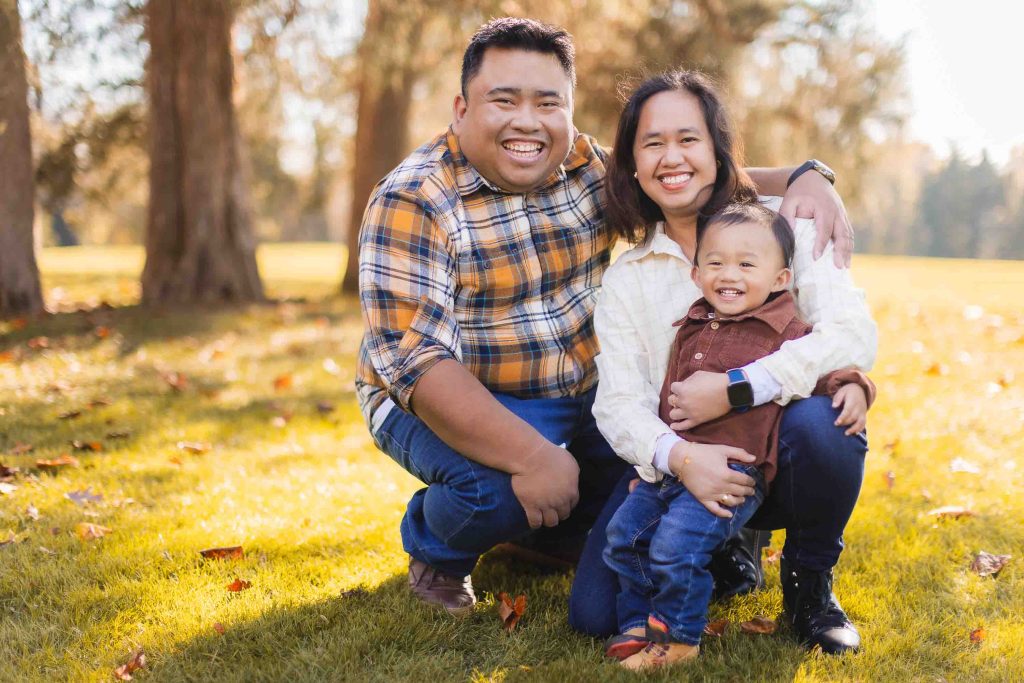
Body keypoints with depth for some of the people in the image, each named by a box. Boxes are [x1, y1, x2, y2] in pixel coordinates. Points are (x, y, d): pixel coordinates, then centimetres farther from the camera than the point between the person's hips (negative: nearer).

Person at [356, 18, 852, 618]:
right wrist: (530, 455, -38)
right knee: (496, 487, -34)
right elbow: (415, 357, -30)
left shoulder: (589, 165, -4)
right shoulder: (412, 202, -22)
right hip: (451, 405, -6)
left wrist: (803, 179, -17)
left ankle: (547, 529, 20)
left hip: (583, 393, 6)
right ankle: (436, 551, 3)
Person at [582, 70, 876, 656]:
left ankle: (810, 583, -7)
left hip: (782, 461, -2)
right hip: (681, 470, 2)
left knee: (816, 421, -37)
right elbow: (617, 402, -6)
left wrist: (732, 389, -25)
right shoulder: (626, 279, 6)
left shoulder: (786, 228, -2)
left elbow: (856, 337, -17)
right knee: (596, 611, -15)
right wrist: (679, 456, -29)